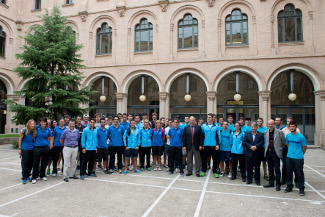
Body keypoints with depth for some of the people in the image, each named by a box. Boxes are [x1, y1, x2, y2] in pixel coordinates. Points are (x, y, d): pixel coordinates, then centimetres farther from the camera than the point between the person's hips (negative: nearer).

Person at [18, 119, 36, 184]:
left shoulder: (34, 132, 3)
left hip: (32, 149, 4)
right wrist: (19, 148, -1)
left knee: (30, 164, 8)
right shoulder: (24, 131, -7)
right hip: (25, 149, -4)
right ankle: (24, 178, 8)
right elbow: (20, 139, 0)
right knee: (24, 164, -1)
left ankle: (27, 176, 24)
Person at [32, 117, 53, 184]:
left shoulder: (48, 130, 3)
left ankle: (42, 175, 27)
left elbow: (51, 139, 8)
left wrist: (50, 147, 2)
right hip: (37, 147, -2)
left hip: (46, 148, 2)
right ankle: (34, 177, 10)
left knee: (44, 162, 11)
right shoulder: (37, 128, -2)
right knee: (36, 163, -3)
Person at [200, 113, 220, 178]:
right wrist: (201, 144, -2)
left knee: (214, 159, 5)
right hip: (205, 145, 1)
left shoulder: (216, 126, 3)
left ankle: (215, 172, 17)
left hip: (213, 145, 0)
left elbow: (218, 136, 2)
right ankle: (203, 171, 19)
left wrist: (217, 144, -7)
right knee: (204, 158, 7)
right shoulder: (204, 126, 4)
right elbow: (202, 136, 4)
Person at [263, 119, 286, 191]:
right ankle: (271, 183, 23)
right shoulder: (265, 132, 8)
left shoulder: (279, 132, -6)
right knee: (270, 169, 13)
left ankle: (278, 184, 11)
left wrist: (279, 148, 8)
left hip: (276, 152, -5)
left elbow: (284, 141, 2)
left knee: (277, 169, -1)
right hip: (268, 152, 5)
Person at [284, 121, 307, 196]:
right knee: (289, 173, 11)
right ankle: (289, 186, 24)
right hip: (289, 157, 4)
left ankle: (301, 188, 15)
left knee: (299, 174, 2)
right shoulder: (288, 136, 5)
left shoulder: (300, 136, -9)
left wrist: (300, 154, 9)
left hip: (298, 158, -4)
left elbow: (304, 147, 1)